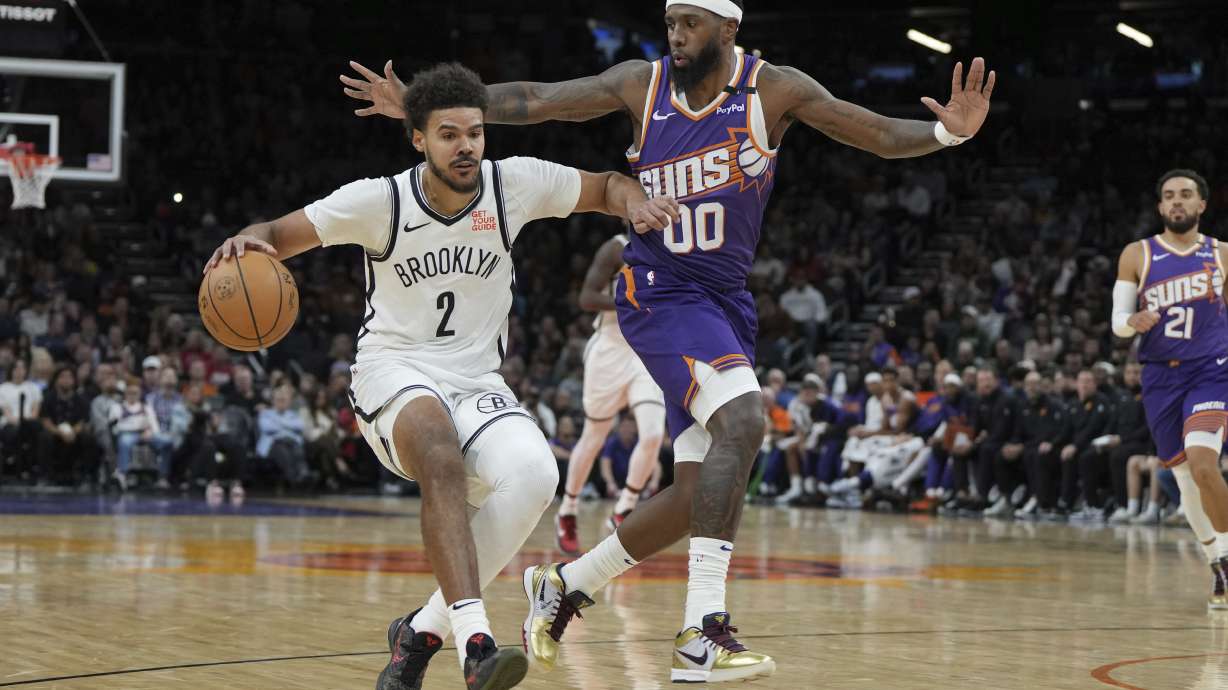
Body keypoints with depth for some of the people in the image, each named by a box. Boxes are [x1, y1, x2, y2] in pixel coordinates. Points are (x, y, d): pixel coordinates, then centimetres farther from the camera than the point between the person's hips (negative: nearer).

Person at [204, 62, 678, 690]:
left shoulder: (514, 184, -3)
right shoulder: (380, 200, -9)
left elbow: (606, 187, 11)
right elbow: (280, 234, -5)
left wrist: (635, 204, -13)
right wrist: (249, 241, -29)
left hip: (477, 383, 3)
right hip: (394, 373, -3)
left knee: (533, 474, -30)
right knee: (439, 451, -39)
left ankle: (425, 629, -14)